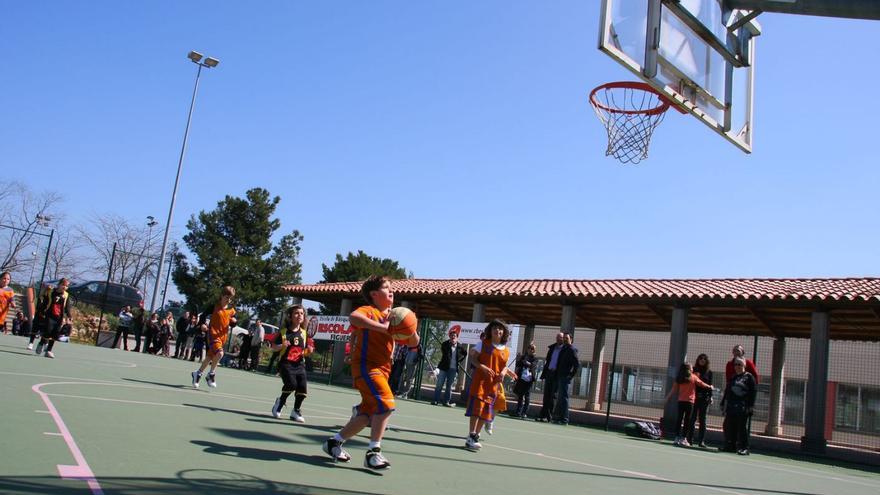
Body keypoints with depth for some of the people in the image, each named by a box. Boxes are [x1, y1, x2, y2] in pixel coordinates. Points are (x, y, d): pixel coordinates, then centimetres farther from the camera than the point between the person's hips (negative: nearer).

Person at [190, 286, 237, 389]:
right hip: (213, 334, -5)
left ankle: (197, 374, 31)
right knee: (219, 353, -25)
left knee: (210, 357, 11)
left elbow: (232, 323, 18)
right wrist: (202, 324, -22)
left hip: (223, 337, 6)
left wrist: (234, 321, -4)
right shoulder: (214, 306, -5)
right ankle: (211, 374, -6)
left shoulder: (231, 310, 8)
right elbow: (203, 315, -4)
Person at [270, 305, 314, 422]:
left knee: (303, 387, -9)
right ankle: (280, 402, 9)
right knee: (291, 384, -22)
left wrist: (309, 351, -5)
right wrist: (282, 346, -18)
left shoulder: (304, 333, 10)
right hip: (286, 363, -4)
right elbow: (273, 347, 2)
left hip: (299, 364, 4)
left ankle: (296, 411, 13)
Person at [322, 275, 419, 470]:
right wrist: (382, 327, -33)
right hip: (366, 366, -9)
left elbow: (413, 343, 16)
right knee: (385, 404, -24)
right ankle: (373, 452, -15)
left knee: (367, 414, 12)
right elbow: (353, 317, -33)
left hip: (382, 369, 9)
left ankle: (334, 442, 29)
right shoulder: (369, 311, -8)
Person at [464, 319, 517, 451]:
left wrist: (504, 372, -5)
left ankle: (475, 436, 18)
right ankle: (471, 437, -10)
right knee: (476, 408, -12)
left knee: (486, 411, 8)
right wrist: (482, 367, -19)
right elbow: (473, 357, -3)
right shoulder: (483, 344, -1)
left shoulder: (506, 351, 10)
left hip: (494, 383, 5)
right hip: (480, 380, -5)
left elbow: (504, 366, 18)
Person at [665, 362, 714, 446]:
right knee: (687, 420, 1)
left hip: (680, 401, 4)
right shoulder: (693, 377, -4)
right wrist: (710, 387, 25)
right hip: (689, 401, -4)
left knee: (679, 419, 8)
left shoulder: (679, 378, 4)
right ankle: (683, 438, -1)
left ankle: (677, 438, 7)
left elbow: (674, 388, 3)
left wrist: (667, 397, 10)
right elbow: (702, 384, 7)